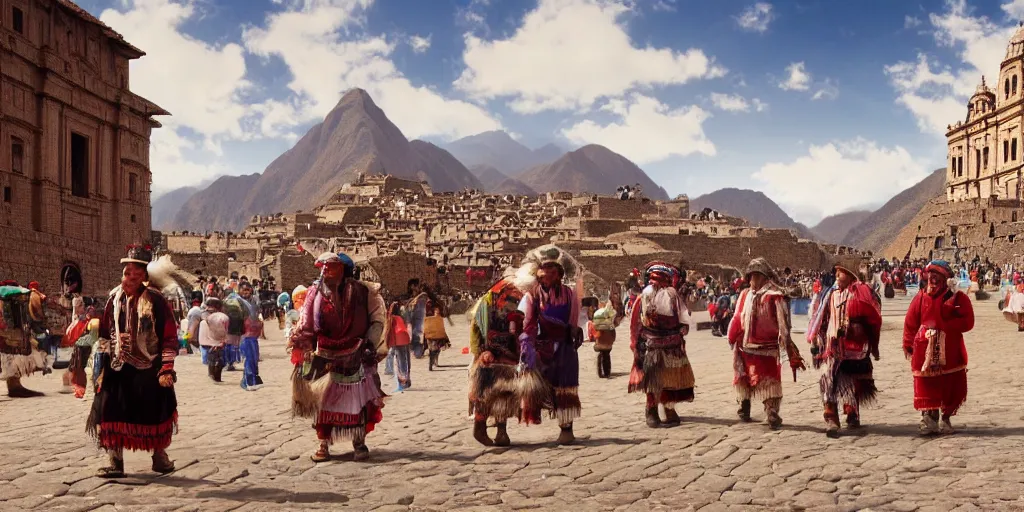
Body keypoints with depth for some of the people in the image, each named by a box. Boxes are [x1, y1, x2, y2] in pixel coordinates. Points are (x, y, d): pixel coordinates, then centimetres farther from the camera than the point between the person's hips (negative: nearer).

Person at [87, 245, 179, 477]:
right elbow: (105, 334, 12)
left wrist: (166, 368, -13)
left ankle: (160, 456, 26)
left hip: (149, 369, -3)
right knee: (112, 414, 2)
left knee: (155, 414, 6)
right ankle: (115, 462, 14)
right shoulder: (114, 299, 3)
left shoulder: (156, 300, -9)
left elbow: (170, 337, -8)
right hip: (118, 368, 3)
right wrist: (102, 366, 9)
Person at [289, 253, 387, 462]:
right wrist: (299, 342, -11)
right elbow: (306, 324, 2)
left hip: (355, 357, -1)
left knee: (357, 399, 2)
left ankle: (359, 443, 15)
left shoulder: (359, 291, -4)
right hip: (325, 356, 2)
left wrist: (371, 344, -3)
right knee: (323, 400, 4)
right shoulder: (315, 292, 1)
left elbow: (377, 318, 2)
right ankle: (323, 445, 15)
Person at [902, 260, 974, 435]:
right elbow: (910, 323, 4)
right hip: (925, 351, 1)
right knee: (926, 386, -1)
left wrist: (943, 326, -18)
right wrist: (908, 346, 0)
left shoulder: (958, 297, -1)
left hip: (950, 352, 0)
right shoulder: (921, 298, 4)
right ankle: (928, 419, 4)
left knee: (951, 387, 5)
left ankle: (946, 419, 20)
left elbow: (967, 322, -9)